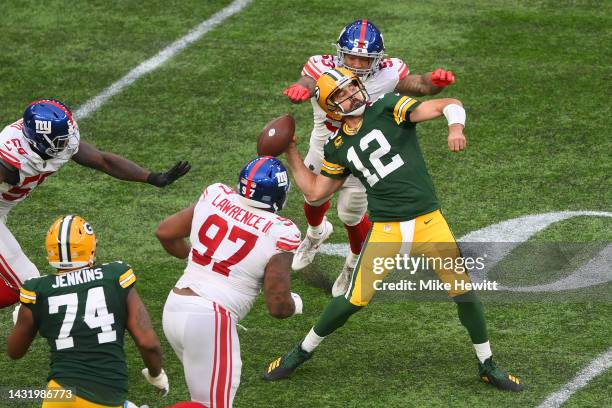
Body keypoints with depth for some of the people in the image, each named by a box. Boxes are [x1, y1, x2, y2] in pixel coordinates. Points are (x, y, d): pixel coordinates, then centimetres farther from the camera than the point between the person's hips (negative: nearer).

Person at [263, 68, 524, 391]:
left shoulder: (388, 109, -3)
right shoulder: (338, 148, 9)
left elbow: (448, 105, -14)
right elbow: (314, 192, 18)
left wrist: (455, 126, -36)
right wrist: (290, 153, 13)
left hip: (428, 222, -2)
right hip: (385, 229, 2)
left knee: (464, 292, -4)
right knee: (355, 300, -2)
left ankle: (487, 366, 15)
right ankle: (303, 351, 20)